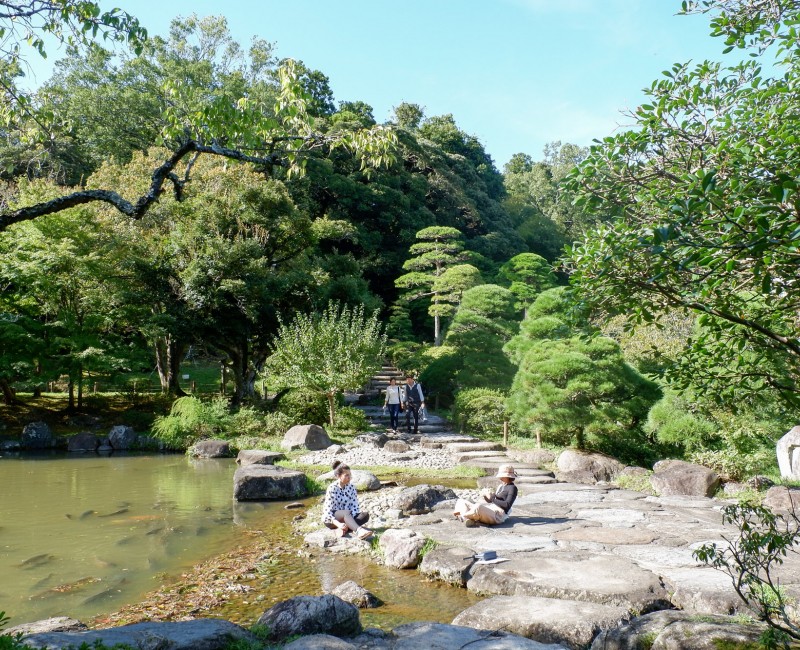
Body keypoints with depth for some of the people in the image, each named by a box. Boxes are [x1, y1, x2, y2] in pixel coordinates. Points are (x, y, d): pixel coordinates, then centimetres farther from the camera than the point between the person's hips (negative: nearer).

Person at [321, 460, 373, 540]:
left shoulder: (351, 487, 0)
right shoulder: (332, 488, -14)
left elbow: (355, 507, -3)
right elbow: (328, 512, -19)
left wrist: (350, 521, -23)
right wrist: (338, 524, -35)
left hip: (347, 518, 5)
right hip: (331, 519, -5)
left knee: (365, 515, -22)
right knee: (346, 513, -37)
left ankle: (344, 529, -37)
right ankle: (359, 531, -63)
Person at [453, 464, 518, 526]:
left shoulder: (512, 488, 0)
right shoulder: (500, 486, 25)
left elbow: (507, 505, -13)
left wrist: (492, 498, -11)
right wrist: (485, 496, 2)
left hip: (498, 514, -10)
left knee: (478, 507, -42)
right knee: (461, 502, 4)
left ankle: (462, 515, -15)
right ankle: (467, 519, -27)